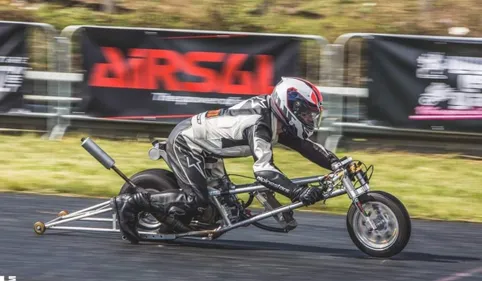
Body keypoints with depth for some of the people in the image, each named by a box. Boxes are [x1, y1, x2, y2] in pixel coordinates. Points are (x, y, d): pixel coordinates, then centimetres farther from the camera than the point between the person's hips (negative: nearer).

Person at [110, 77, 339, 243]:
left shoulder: (277, 121, -2)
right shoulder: (259, 125, -31)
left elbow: (306, 146, 6)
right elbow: (263, 170, -41)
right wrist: (299, 193, -47)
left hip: (204, 147, 10)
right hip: (185, 143, -10)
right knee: (196, 201, -21)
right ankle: (133, 202, -13)